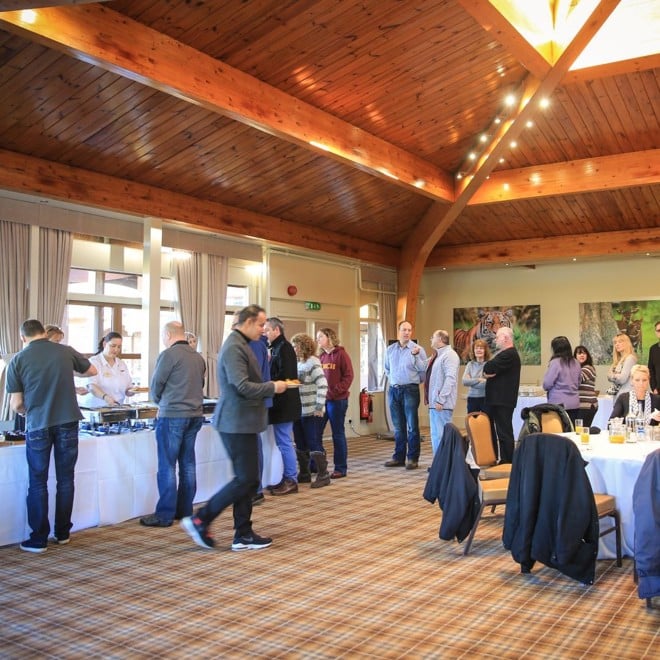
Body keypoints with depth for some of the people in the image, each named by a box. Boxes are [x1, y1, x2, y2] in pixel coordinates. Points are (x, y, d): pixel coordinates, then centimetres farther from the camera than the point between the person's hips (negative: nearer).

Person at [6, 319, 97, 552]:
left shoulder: (18, 360, -3)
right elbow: (91, 371, 18)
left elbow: (16, 404, -2)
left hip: (37, 426, -1)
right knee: (65, 479, 12)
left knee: (38, 483, 8)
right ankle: (63, 533, 21)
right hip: (68, 423, 2)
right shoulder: (66, 352, 1)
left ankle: (39, 539, 11)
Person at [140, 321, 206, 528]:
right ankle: (185, 510, 19)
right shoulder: (198, 357, 10)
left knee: (167, 466, 0)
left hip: (172, 416, -7)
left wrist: (160, 402, 15)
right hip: (195, 414, 7)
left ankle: (164, 514, 4)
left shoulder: (169, 354, -10)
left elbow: (155, 386, -4)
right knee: (188, 464, 12)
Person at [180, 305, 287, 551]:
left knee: (247, 480, 11)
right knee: (246, 480, -6)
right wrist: (272, 387, -12)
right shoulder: (234, 347, -17)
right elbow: (243, 387, -24)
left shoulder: (240, 345, 16)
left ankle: (243, 535, 17)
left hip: (242, 422, 10)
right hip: (237, 423, -10)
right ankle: (200, 520, 3)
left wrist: (269, 387, 11)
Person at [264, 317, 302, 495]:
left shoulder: (284, 348, -13)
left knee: (284, 443, -4)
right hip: (281, 403, 10)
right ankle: (287, 478, 21)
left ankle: (291, 481, 3)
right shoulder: (277, 348, 16)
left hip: (283, 403, -10)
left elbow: (284, 376, -21)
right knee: (283, 442, 13)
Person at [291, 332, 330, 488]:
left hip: (312, 412, -7)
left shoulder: (312, 362, -10)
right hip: (298, 411, 7)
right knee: (301, 445, 12)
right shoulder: (296, 364, 11)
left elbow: (323, 385, -17)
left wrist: (319, 407, -20)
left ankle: (323, 475, 5)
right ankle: (304, 474, 23)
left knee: (314, 444, -4)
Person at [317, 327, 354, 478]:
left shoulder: (341, 354, -5)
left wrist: (336, 391, -17)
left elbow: (348, 376, -9)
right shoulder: (320, 356, 11)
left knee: (338, 434, 2)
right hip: (321, 399, 6)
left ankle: (341, 468, 11)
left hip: (337, 400, -6)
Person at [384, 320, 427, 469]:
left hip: (410, 390, -4)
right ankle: (398, 457, 19)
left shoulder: (417, 349, -4)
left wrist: (416, 356, -23)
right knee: (398, 427, 11)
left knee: (412, 426, -3)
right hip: (393, 390, 5)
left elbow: (424, 370, -13)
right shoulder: (390, 349, 10)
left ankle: (412, 458, 4)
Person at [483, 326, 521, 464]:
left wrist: (488, 369, 0)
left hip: (503, 401, -11)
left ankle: (507, 462, 0)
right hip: (495, 400, 11)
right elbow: (487, 372, 15)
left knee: (504, 432, -5)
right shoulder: (504, 353, 20)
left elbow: (488, 368, -22)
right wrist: (488, 373, -7)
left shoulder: (510, 354, -15)